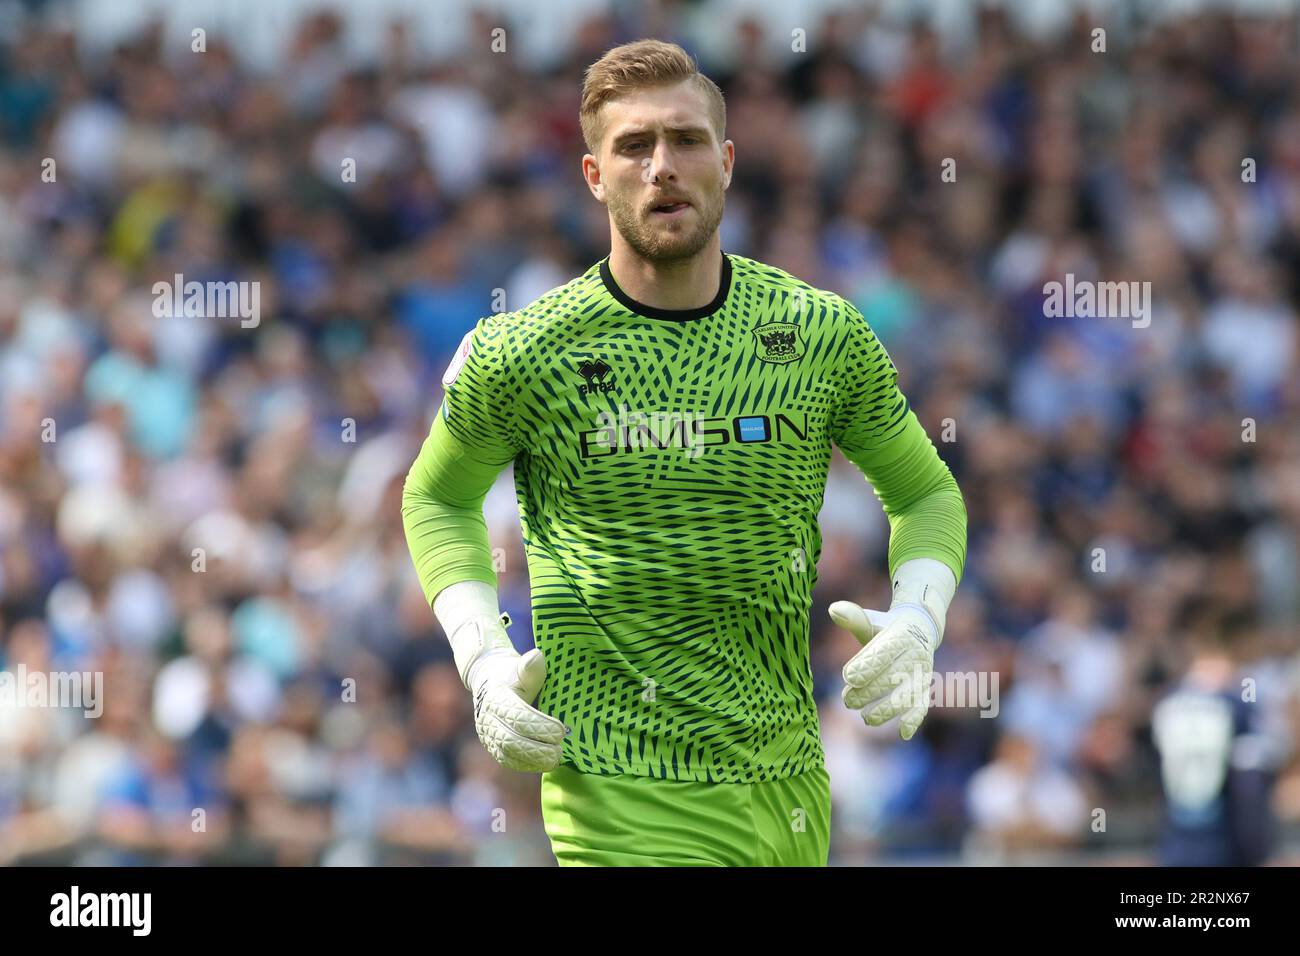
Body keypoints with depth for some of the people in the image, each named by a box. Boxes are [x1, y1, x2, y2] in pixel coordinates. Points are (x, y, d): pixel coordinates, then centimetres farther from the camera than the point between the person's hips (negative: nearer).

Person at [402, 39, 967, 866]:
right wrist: (483, 659, -1)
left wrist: (916, 624, -4)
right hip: (626, 804, -4)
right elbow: (437, 496, 13)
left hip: (793, 792, 4)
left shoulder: (823, 333, 1)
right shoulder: (519, 355, -5)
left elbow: (926, 491, 16)